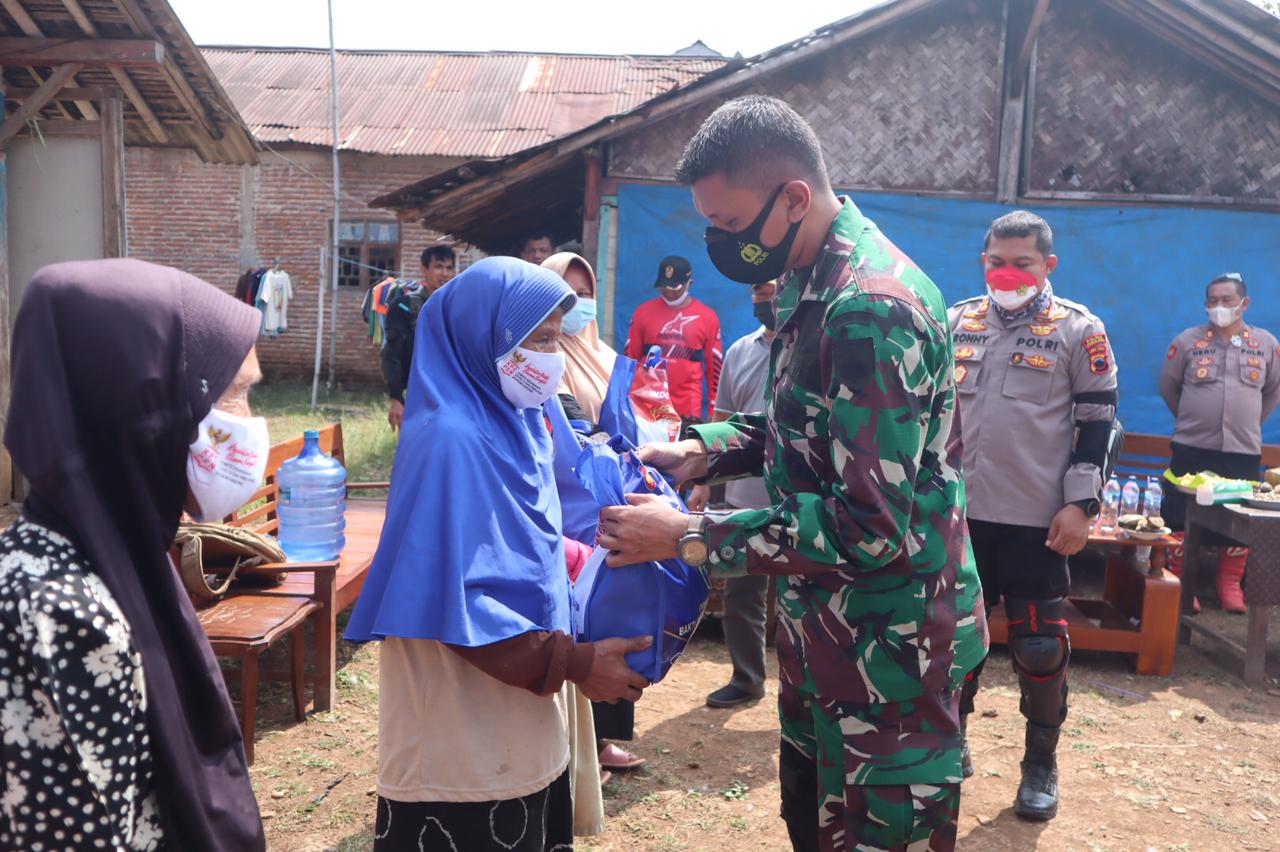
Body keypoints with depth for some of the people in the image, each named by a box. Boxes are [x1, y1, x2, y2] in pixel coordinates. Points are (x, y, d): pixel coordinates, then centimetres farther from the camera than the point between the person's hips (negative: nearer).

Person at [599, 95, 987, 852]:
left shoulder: (873, 308, -26)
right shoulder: (816, 285, 5)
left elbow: (869, 526, -29)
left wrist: (689, 537, -24)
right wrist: (702, 453, 1)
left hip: (889, 645, -9)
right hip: (826, 631, 9)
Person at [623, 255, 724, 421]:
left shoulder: (708, 317, 3)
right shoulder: (643, 312, 5)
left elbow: (714, 366, 7)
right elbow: (630, 358, 10)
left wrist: (715, 410, 4)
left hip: (689, 411, -1)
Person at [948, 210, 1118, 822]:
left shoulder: (1078, 330, -2)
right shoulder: (957, 324, 8)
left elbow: (1097, 421, -3)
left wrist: (1081, 504, -9)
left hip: (1038, 517, -3)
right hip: (961, 510, 4)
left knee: (1042, 644, 4)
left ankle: (1041, 763, 23)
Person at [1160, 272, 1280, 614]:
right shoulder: (1188, 340, 0)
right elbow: (1168, 385, 9)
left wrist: (1250, 422, 16)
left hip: (1244, 452, 1)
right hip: (1192, 449, -1)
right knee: (1182, 518, 1)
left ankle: (1230, 587, 21)